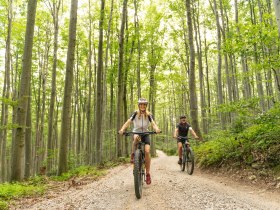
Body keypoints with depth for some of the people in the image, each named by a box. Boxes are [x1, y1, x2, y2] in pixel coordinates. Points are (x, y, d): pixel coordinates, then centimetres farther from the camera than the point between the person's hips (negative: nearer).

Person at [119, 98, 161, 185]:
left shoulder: (149, 115, -6)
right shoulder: (135, 113, -9)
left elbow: (153, 123, -21)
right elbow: (128, 122, -23)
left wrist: (156, 129, -45)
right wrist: (122, 129, -42)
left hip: (145, 134, 1)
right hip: (136, 132, -1)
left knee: (147, 151, -19)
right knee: (136, 137, -39)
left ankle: (148, 174, -8)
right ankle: (133, 155, -17)